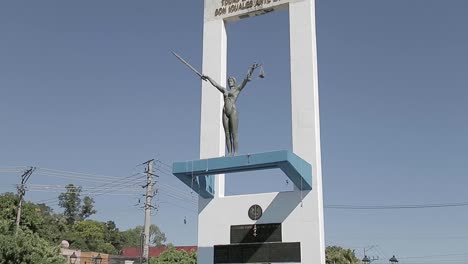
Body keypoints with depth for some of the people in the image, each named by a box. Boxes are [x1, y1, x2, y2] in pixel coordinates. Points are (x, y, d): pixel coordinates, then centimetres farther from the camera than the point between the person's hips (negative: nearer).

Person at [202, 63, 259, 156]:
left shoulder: (237, 89, 11)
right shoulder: (225, 90, 23)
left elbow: (246, 79, 1)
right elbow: (215, 83, 33)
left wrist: (251, 69, -9)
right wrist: (207, 77, 39)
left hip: (233, 112, -5)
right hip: (225, 112, 5)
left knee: (234, 133, -9)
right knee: (227, 134, 0)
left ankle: (235, 153, -12)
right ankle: (229, 153, 0)